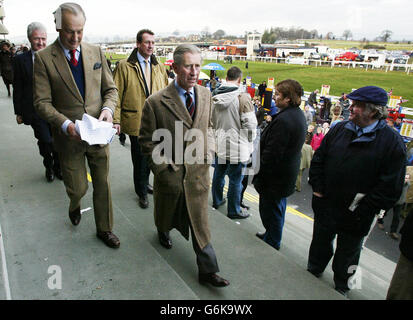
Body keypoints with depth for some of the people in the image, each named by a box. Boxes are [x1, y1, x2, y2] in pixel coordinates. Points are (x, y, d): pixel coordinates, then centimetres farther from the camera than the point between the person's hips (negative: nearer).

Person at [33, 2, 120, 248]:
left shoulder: (96, 52, 3)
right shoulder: (44, 58, -7)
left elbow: (110, 89, 6)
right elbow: (42, 102, -9)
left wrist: (108, 109, -14)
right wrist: (65, 124, -24)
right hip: (69, 136, -2)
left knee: (103, 185, 12)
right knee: (77, 188, 10)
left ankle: (104, 229, 33)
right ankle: (75, 205, 49)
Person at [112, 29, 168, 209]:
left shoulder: (159, 67, 9)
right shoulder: (124, 66, -4)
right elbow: (116, 94, -5)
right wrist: (116, 119, -12)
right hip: (136, 121, -4)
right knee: (139, 158, 5)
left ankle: (144, 182, 40)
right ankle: (142, 192, 24)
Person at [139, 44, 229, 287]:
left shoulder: (206, 95, -1)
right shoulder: (156, 102, -16)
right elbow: (147, 141, -9)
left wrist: (208, 153, 2)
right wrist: (164, 168, -13)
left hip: (198, 172, 3)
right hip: (170, 174, -2)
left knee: (200, 221, 10)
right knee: (166, 212, 24)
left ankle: (208, 270, 24)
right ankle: (163, 231, 61)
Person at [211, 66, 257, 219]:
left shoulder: (215, 97, 3)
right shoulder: (242, 97, -18)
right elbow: (250, 123, -17)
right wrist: (249, 141, -1)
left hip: (219, 144, 7)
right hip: (237, 145, -6)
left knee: (219, 174, 22)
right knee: (235, 179, 7)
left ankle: (216, 200, 41)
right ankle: (233, 211, 21)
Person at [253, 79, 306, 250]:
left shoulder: (283, 120, -28)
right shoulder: (298, 114, 5)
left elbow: (271, 154, -27)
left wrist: (258, 175, -18)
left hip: (275, 177, -11)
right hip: (287, 174, 11)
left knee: (270, 211, 7)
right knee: (279, 206, 25)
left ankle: (271, 243, 25)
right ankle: (273, 237, 44)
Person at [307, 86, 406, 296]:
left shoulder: (392, 142, -13)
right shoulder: (339, 129, -2)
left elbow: (390, 186, -14)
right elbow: (318, 159, 5)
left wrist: (363, 209, -15)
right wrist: (317, 188, -2)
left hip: (356, 214, -3)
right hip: (325, 205, 3)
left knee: (348, 253, 19)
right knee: (320, 243, 22)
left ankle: (342, 287, 44)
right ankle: (312, 273, 47)